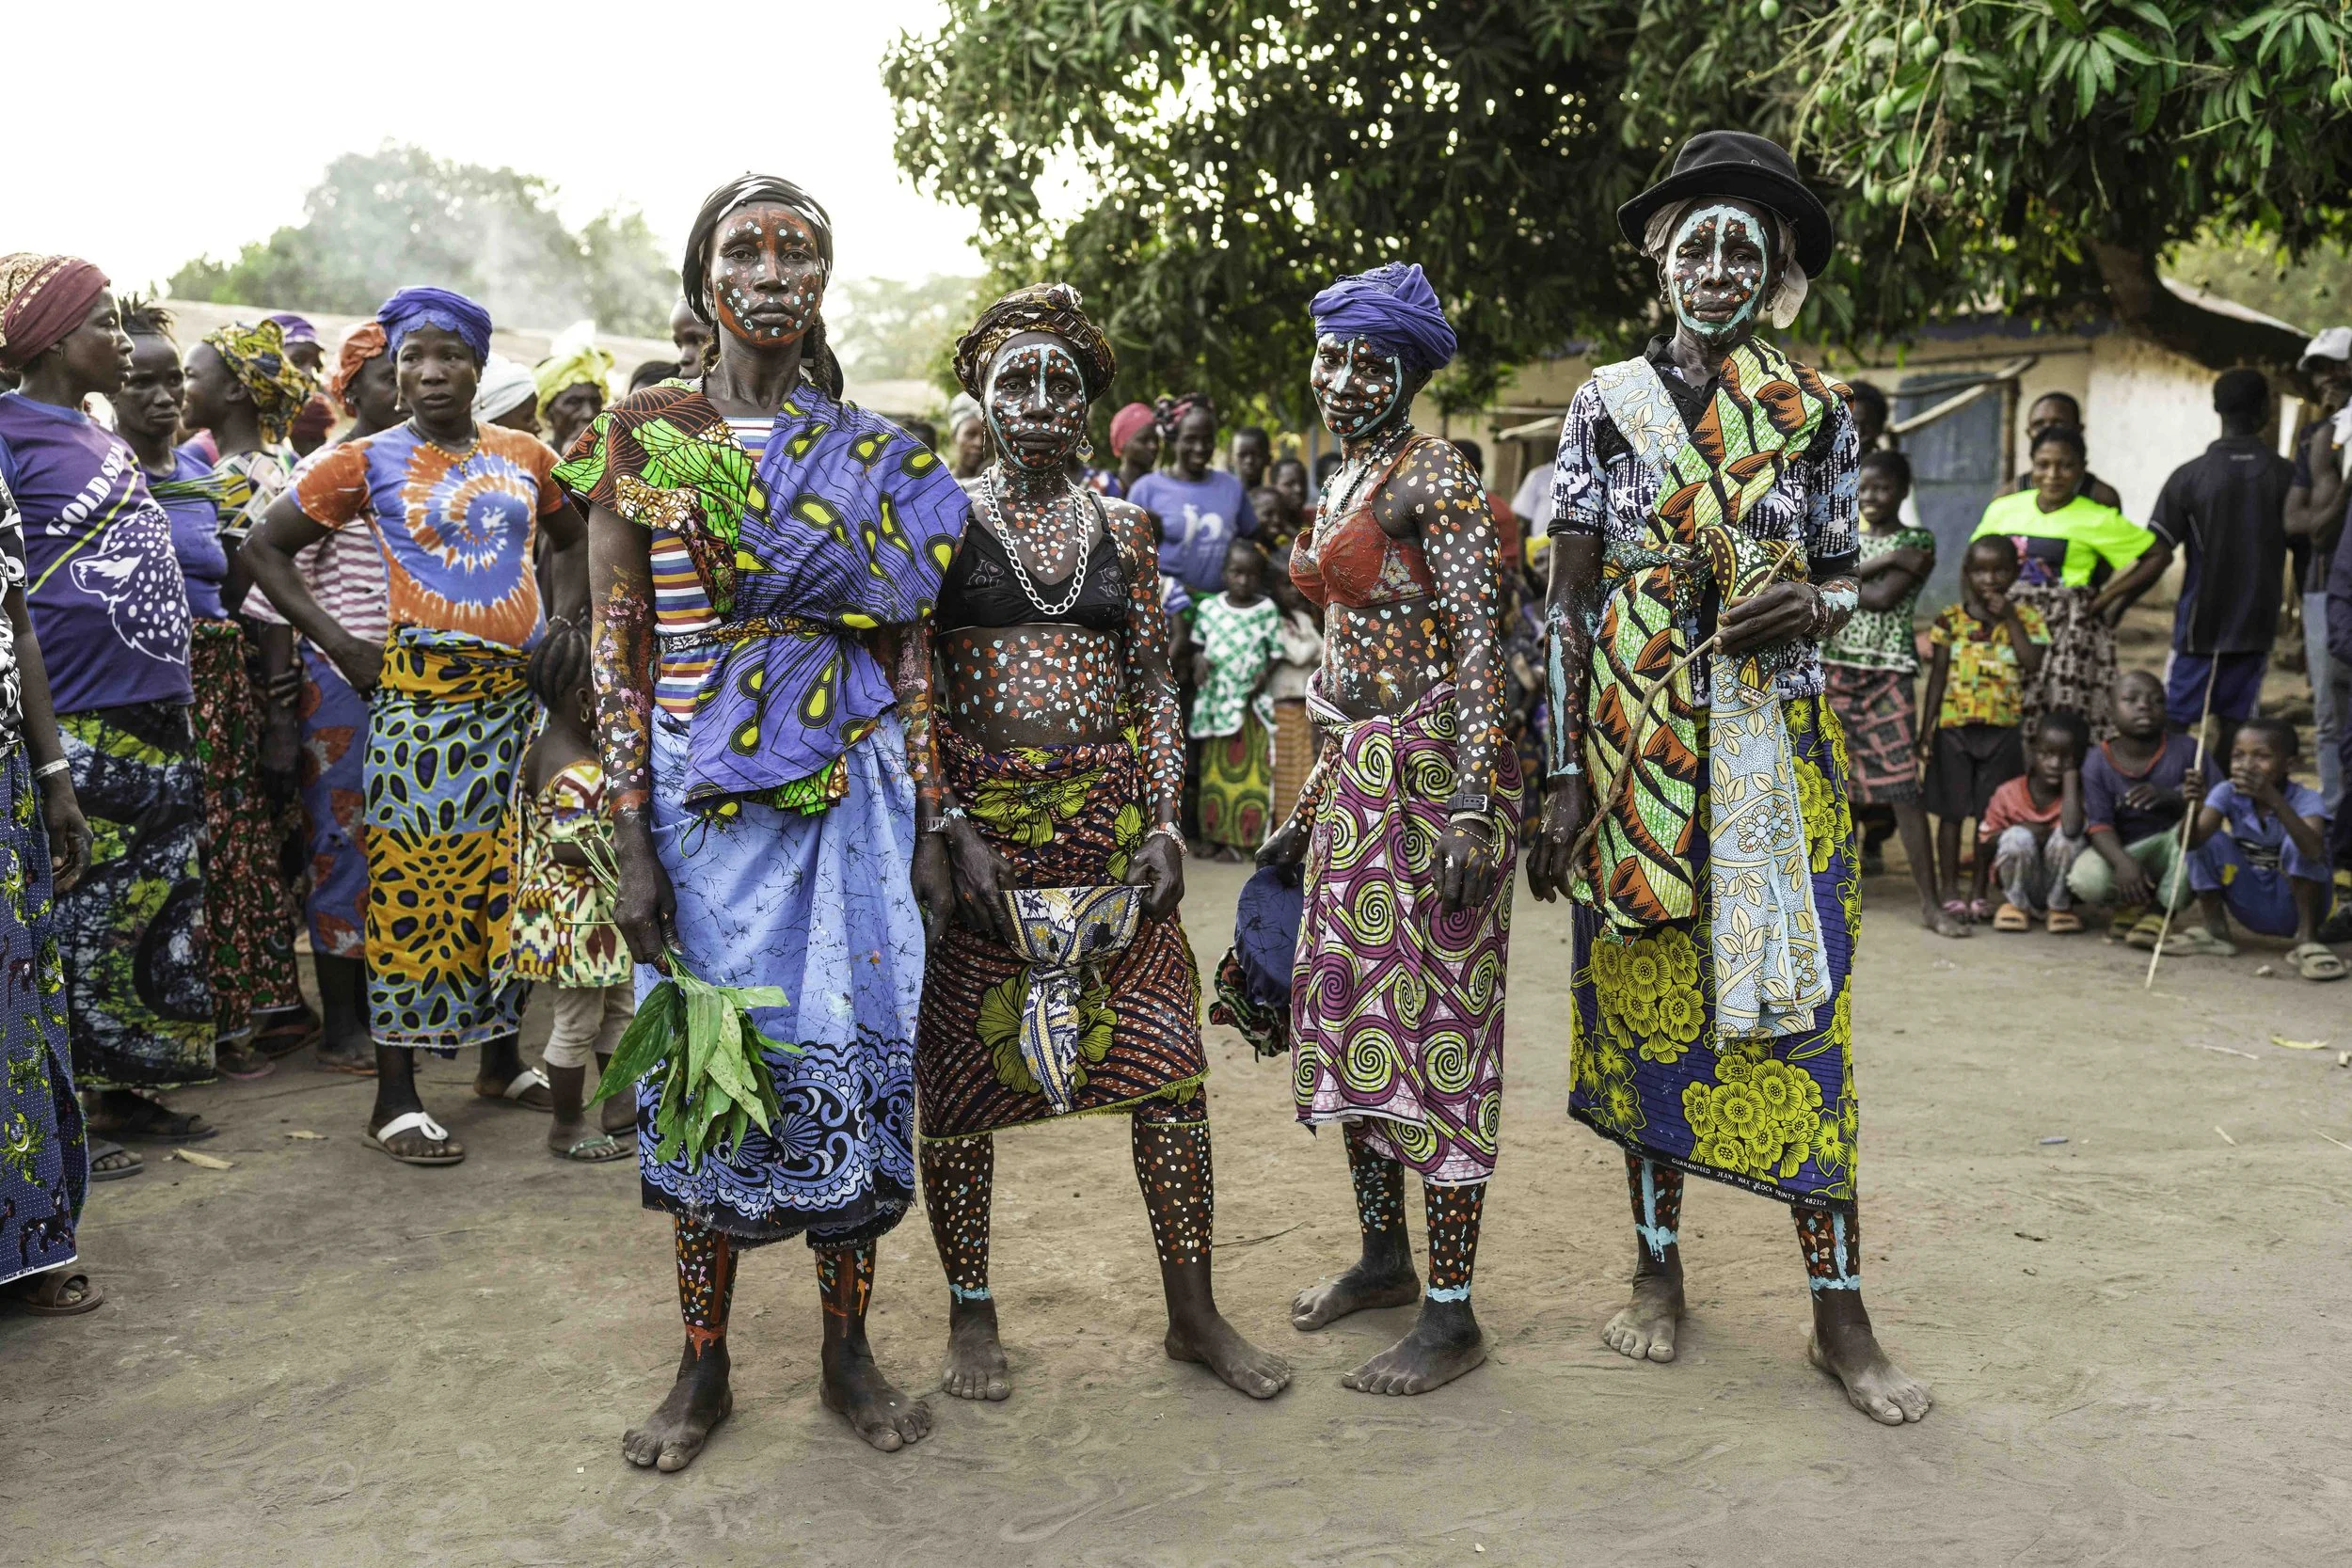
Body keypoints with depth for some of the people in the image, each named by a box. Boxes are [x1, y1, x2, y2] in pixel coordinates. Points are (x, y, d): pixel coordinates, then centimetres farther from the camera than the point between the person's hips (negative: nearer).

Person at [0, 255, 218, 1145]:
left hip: (157, 725, 8)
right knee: (79, 928, 0)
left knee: (159, 915, 13)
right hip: (79, 735, -8)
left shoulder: (107, 443, 17)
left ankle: (127, 1090, 24)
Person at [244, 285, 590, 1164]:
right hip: (421, 692, -4)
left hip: (518, 689, 4)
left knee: (504, 879, 10)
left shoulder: (524, 456, 10)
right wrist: (338, 642, -3)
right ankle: (395, 1097, 1)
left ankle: (502, 1060, 24)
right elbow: (264, 548, 5)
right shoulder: (367, 462, 0)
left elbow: (570, 541, 27)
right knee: (413, 880, -5)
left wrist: (568, 614, 10)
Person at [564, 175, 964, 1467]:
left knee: (846, 1047, 5)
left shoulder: (876, 454, 7)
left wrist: (928, 815, 3)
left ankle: (848, 1351, 22)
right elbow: (619, 647, -2)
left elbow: (908, 648, 9)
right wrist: (632, 844, -7)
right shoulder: (644, 431, 2)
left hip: (851, 795, 2)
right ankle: (702, 1369, 22)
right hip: (702, 797, -1)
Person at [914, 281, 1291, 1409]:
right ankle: (970, 1316, 20)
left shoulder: (1122, 530, 11)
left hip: (1111, 818, 2)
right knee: (962, 1067, 3)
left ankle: (1193, 1313, 14)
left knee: (1167, 1059, 0)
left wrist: (1165, 822, 0)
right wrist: (946, 829, -12)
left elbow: (1153, 689, 11)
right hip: (979, 818, -2)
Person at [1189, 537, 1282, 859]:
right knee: (1214, 771, 8)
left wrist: (1264, 675, -15)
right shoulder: (1208, 607, 4)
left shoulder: (1267, 610, -2)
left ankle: (1239, 840, 2)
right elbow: (1198, 644, 12)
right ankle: (1215, 836, 15)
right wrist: (1199, 660, -9)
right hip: (1214, 700, 2)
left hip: (1250, 704, -2)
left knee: (1248, 772, -3)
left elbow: (1275, 652, 1)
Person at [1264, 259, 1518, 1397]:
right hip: (1355, 773, 9)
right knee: (1346, 1004, 14)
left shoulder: (1434, 479, -9)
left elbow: (1476, 646, -17)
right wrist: (1307, 809, 21)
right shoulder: (1342, 486, 17)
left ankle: (1451, 1315, 3)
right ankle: (1384, 1258, 29)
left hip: (1429, 769, -9)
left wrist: (1471, 808, -24)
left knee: (1437, 1017, -5)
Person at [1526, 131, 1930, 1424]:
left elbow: (1844, 581, 12)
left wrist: (1809, 606, -13)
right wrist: (1564, 778, -5)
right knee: (1644, 991, 6)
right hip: (1636, 743, 0)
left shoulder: (1815, 411, 7)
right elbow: (1568, 603, 1)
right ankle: (1656, 1268, 22)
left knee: (1797, 1002, -1)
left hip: (1775, 742, 0)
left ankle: (1839, 1311, 7)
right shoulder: (1608, 402, 4)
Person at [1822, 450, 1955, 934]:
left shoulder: (1918, 542, -1)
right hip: (1835, 669, 4)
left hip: (1887, 674, -4)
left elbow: (1883, 598, -15)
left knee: (1903, 785, -9)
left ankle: (1931, 902, -8)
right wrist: (1877, 564, -12)